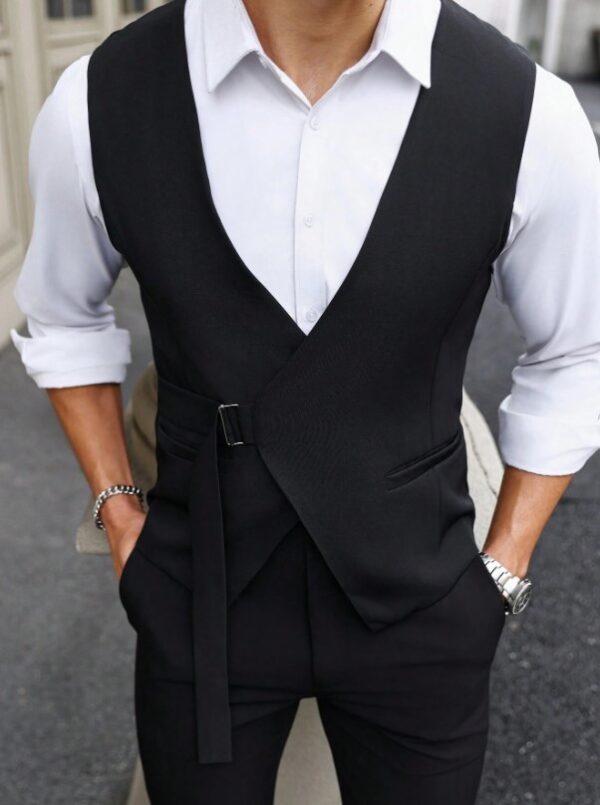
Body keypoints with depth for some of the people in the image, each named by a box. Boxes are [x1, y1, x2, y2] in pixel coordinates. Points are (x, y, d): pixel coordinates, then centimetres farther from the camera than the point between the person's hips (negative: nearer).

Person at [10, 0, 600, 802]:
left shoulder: (530, 112, -15)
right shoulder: (97, 102, -13)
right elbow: (63, 320, 7)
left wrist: (501, 572, 1)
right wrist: (118, 512, 3)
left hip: (417, 606, 1)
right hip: (198, 600, 1)